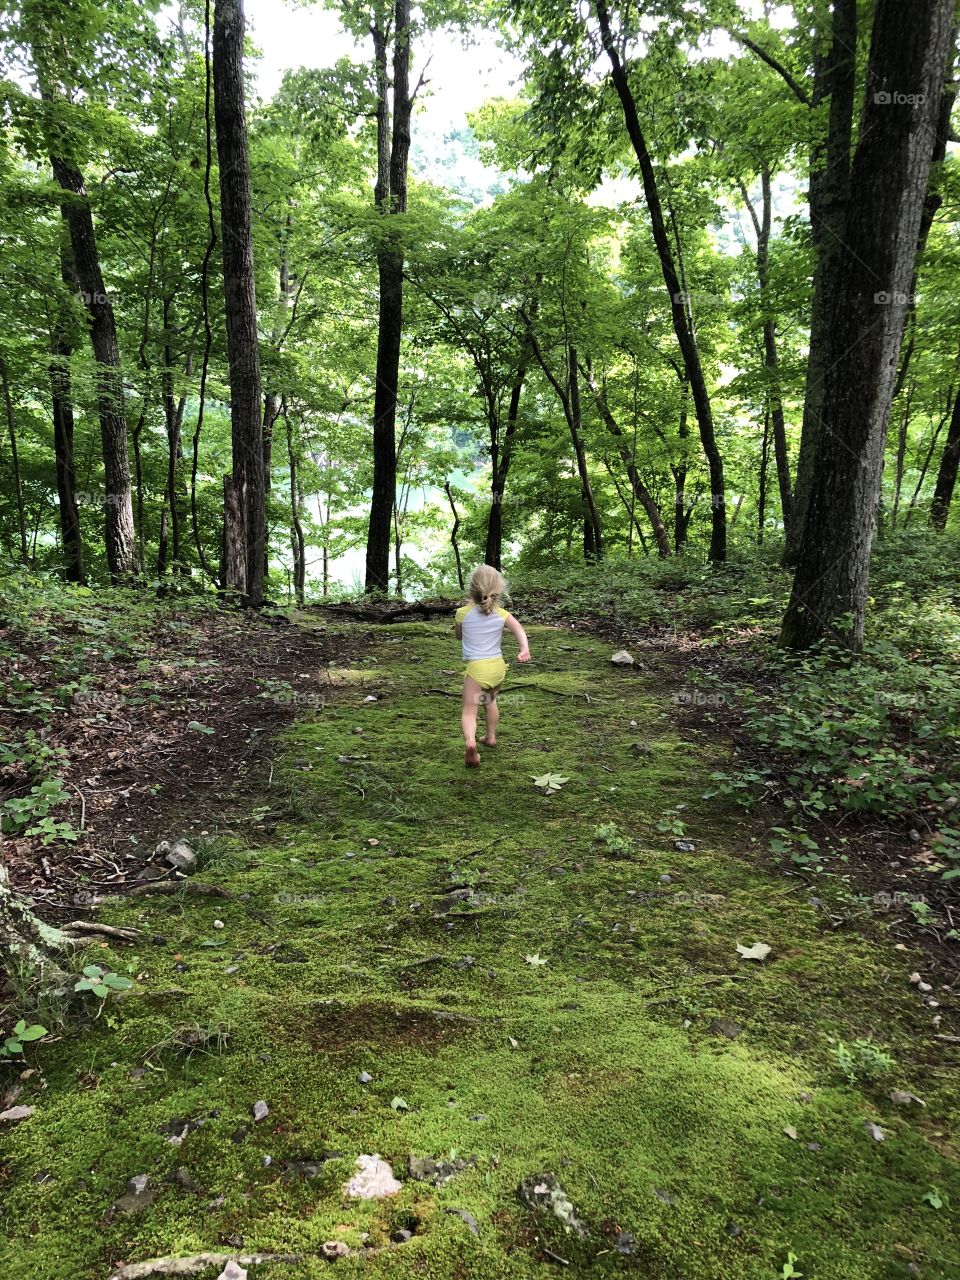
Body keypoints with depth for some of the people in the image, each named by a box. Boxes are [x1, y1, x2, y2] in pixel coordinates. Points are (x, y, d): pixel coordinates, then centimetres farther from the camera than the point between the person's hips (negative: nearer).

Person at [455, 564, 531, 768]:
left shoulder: (463, 613, -3)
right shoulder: (501, 614, 1)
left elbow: (459, 636, 14)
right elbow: (519, 630, -16)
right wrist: (525, 650, -28)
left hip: (476, 667, -4)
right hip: (497, 666, 4)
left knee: (469, 711, -7)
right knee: (490, 701, 30)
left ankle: (470, 741, -34)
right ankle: (490, 737, 44)